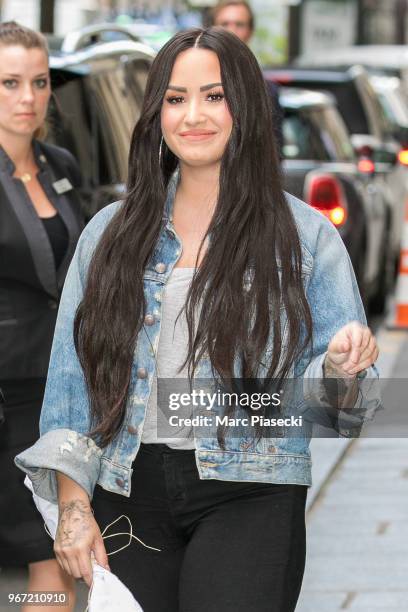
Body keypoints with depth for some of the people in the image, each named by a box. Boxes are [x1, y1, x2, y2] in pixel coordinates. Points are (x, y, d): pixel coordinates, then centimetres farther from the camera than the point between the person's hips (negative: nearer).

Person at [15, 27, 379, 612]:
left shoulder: (304, 234, 4)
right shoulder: (111, 233, 10)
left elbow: (332, 398, 5)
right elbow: (71, 379, 9)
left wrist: (339, 368, -18)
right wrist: (73, 504, 0)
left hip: (249, 499, -2)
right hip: (129, 498, 2)